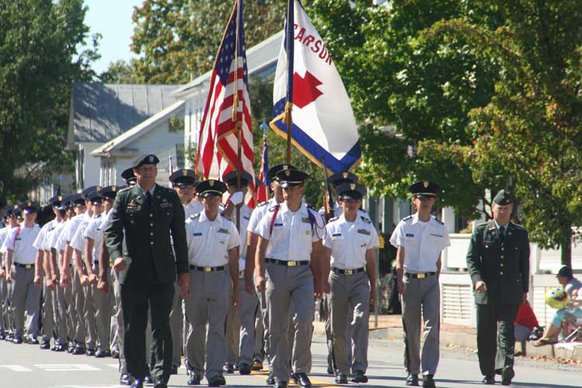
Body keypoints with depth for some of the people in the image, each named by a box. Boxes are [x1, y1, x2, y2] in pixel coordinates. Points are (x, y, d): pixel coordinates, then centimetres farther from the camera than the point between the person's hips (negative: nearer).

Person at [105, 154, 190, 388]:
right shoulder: (124, 198, 4)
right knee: (133, 328, 6)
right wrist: (117, 255, -22)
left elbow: (179, 235, 10)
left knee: (161, 327, -6)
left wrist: (183, 270, 7)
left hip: (163, 274, 0)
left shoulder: (170, 198, 8)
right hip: (133, 273, 0)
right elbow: (112, 231, -3)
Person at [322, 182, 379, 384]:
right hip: (338, 277, 0)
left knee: (360, 322, -16)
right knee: (338, 328, 4)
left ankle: (359, 369, -20)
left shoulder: (367, 227, 8)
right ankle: (341, 371, 15)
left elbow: (370, 259, 12)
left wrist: (373, 288, 11)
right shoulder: (332, 227, 4)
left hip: (359, 278, 0)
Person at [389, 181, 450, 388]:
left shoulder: (439, 228, 7)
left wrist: (436, 280, 8)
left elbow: (438, 259, 13)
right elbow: (400, 256, 2)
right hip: (410, 280, -1)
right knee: (411, 329, 5)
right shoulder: (405, 225, 2)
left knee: (432, 326, -12)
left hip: (430, 280, 1)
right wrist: (399, 280, -9)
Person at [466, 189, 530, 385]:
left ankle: (505, 368, -26)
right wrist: (477, 279, -16)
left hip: (510, 293, -1)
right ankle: (488, 373, 15)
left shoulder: (520, 234, 10)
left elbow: (524, 263, 15)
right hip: (486, 292, 1)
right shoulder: (481, 231, 5)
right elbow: (471, 258, 0)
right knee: (485, 335, 6)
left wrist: (524, 290, 13)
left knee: (506, 331, -15)